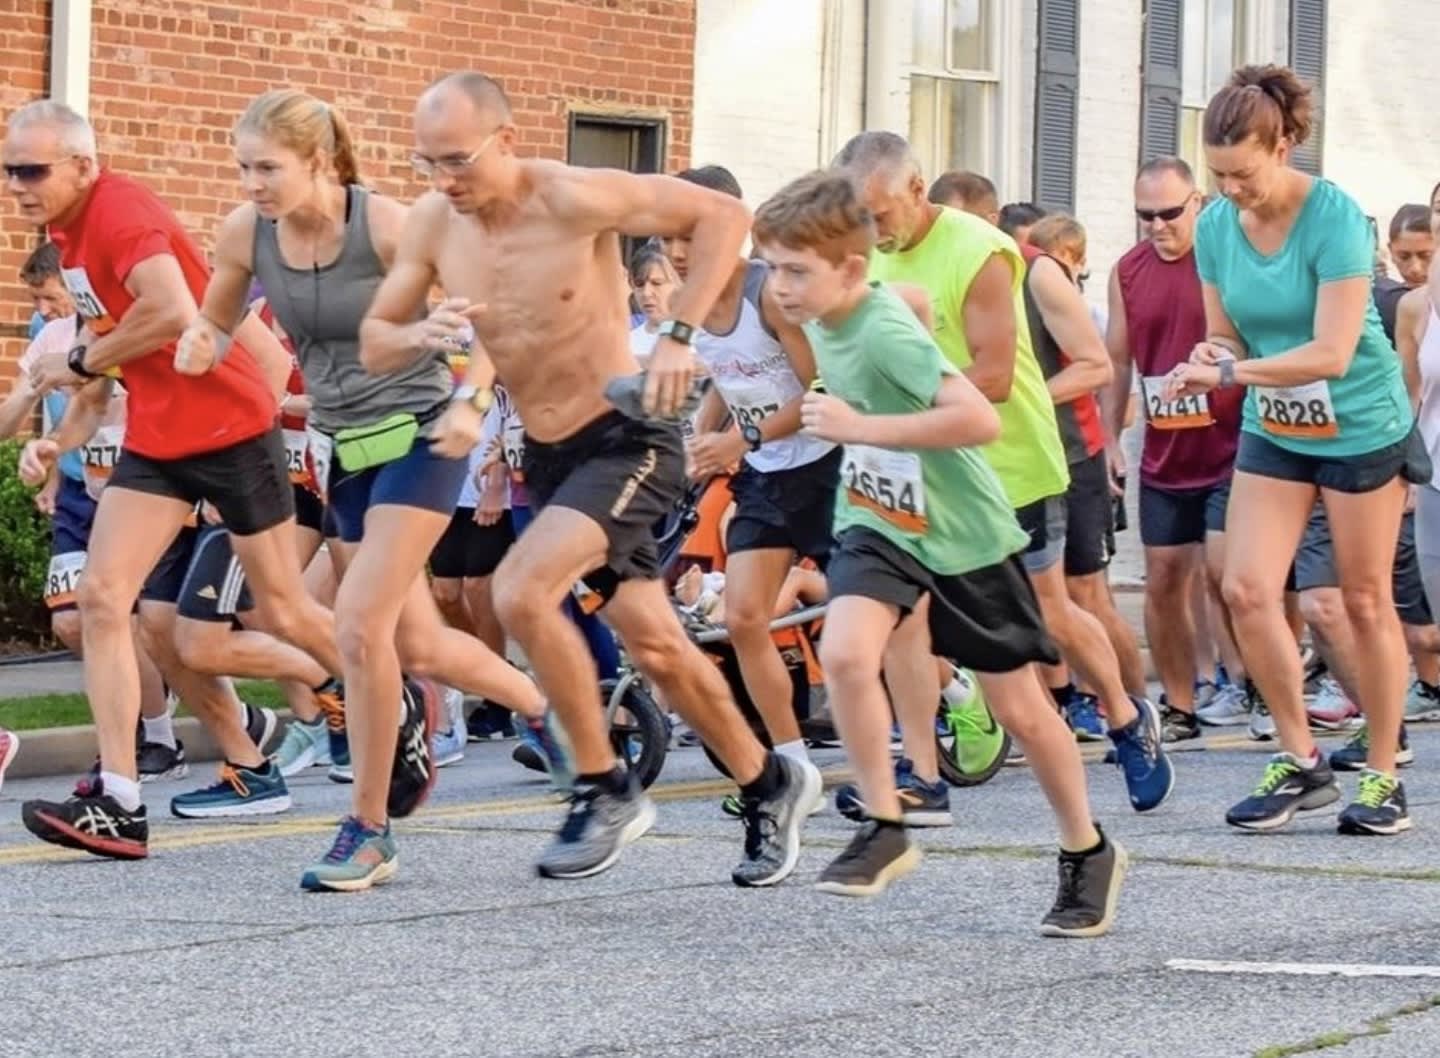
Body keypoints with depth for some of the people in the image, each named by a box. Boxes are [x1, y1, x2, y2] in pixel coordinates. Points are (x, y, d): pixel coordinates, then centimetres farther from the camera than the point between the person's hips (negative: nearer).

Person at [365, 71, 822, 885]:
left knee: (522, 593, -25)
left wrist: (680, 337, -22)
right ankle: (770, 783, 32)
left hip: (627, 437, -7)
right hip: (548, 453, 7)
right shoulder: (433, 224, -4)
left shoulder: (573, 199, -21)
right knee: (651, 640, 12)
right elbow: (373, 339, 3)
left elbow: (724, 216, -16)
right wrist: (420, 336, -19)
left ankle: (606, 789, -9)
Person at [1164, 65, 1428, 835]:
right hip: (1272, 431, 5)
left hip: (1359, 426, -5)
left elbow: (1332, 353, -27)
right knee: (1246, 588, -9)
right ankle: (1301, 762, 3)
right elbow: (1225, 336, 6)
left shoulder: (1334, 216, -22)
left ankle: (1382, 776, 13)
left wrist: (1229, 372, -33)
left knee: (1365, 601, 3)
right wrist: (1215, 354, -18)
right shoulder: (1216, 226, -6)